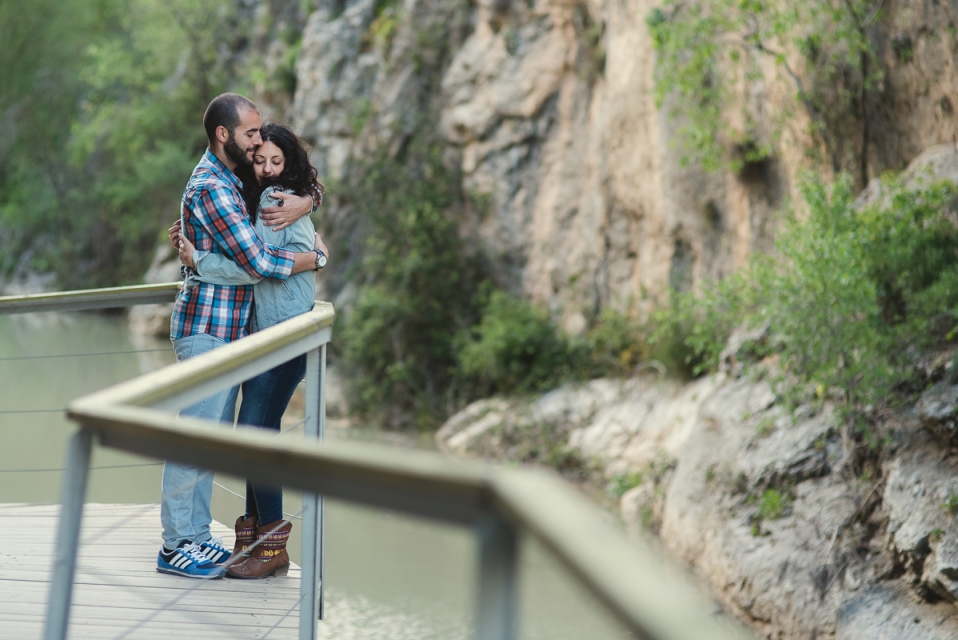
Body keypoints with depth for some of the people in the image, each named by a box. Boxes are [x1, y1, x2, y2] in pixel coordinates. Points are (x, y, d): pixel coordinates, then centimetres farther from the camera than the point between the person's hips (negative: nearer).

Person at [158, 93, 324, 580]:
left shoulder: (236, 182, 13)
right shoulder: (210, 187, -17)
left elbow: (308, 187, 22)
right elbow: (259, 261, -22)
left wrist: (302, 205, -2)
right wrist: (315, 258, -7)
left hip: (229, 331, 10)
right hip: (207, 328, -10)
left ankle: (196, 536, 19)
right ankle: (176, 545, 0)